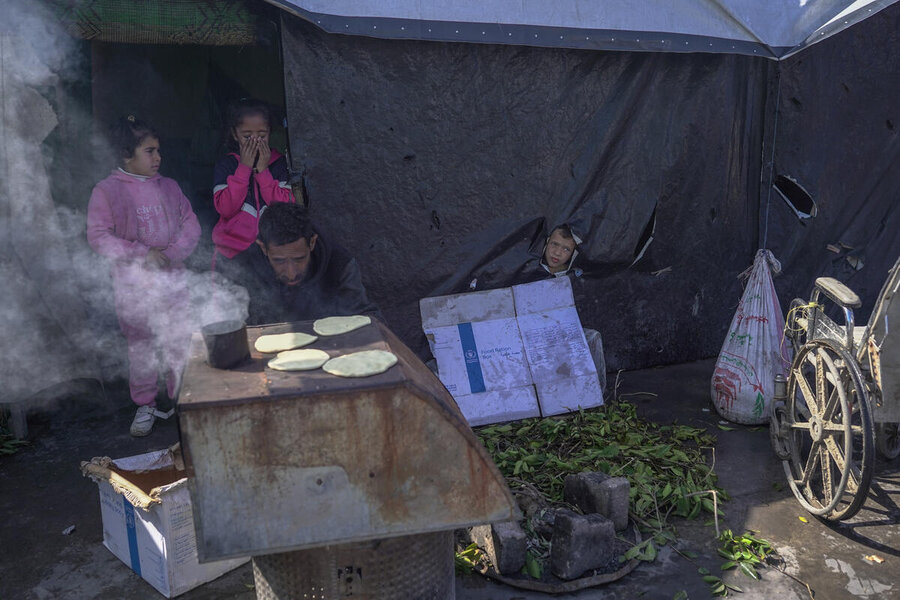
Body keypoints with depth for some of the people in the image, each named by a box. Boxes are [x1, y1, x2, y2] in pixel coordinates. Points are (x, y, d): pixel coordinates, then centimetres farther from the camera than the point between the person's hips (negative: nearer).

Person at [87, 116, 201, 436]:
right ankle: (145, 406, 19)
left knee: (179, 341, 3)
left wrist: (171, 253, -11)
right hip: (132, 282, -2)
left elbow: (191, 225, 6)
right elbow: (98, 236, -9)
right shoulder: (106, 191, -4)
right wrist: (142, 253, -16)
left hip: (172, 278, 3)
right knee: (140, 345, 6)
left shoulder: (169, 187, 7)